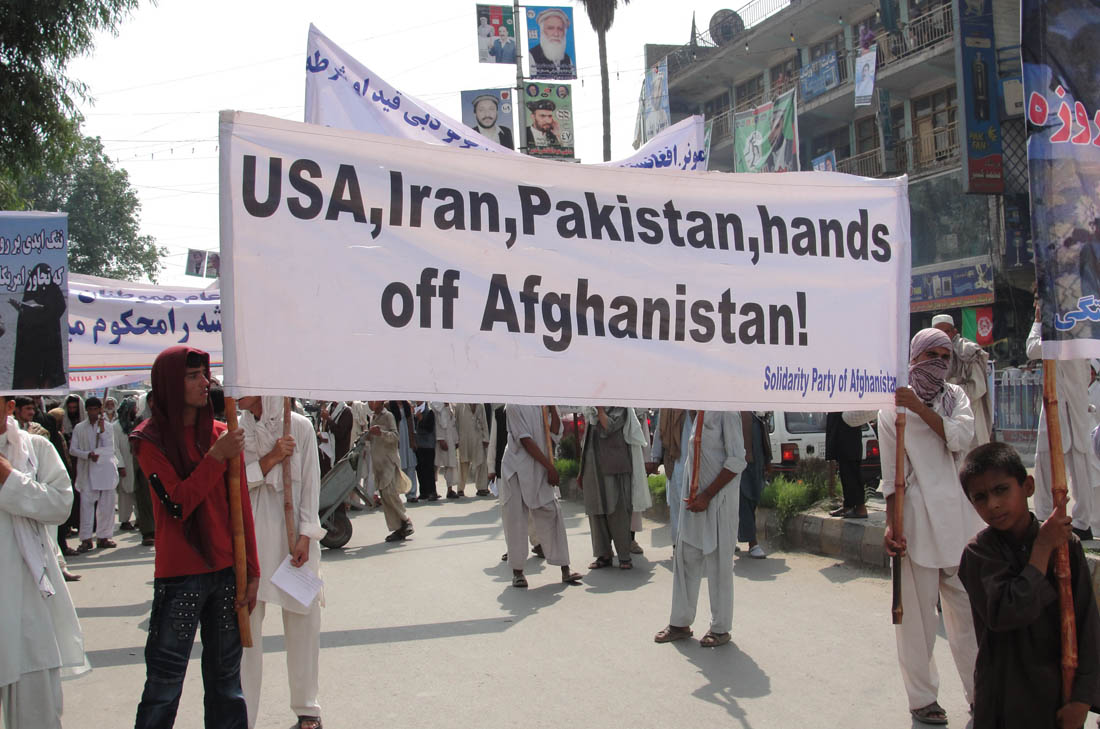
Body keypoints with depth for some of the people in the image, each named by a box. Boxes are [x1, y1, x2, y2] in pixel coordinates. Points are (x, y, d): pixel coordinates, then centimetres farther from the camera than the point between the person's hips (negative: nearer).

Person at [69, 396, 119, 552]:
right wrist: (88, 455, -12)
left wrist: (102, 431, -8)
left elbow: (110, 449, 1)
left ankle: (103, 537, 8)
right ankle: (86, 539, -6)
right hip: (87, 472, -1)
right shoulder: (79, 428, 10)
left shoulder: (108, 427, 11)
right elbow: (72, 450, 5)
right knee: (86, 503, -9)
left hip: (105, 470, 1)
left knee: (107, 505, 0)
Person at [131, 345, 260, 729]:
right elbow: (178, 503, -15)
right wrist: (217, 457, -16)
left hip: (226, 570, 4)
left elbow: (242, 507, 7)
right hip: (179, 576, -3)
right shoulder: (150, 439, -4)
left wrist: (251, 571, 4)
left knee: (225, 676, 10)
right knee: (165, 683, 0)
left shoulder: (222, 434, 6)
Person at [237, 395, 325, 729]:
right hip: (249, 535, 1)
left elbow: (310, 483, 0)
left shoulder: (299, 426, 0)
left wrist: (305, 536, -6)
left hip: (293, 535, -1)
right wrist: (270, 459, -14)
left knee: (302, 620, 6)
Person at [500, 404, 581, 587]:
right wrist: (550, 466, -13)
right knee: (515, 519, 0)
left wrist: (552, 407, -5)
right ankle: (517, 571, 9)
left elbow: (555, 434, -1)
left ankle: (565, 569, 4)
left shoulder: (543, 407, 9)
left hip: (540, 472, 5)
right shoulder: (515, 406, -8)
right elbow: (525, 440, -13)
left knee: (551, 516, 1)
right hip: (517, 470, -5)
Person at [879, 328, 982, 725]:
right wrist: (891, 525, -8)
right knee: (917, 614, 2)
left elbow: (961, 437, -9)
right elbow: (892, 476, -2)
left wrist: (919, 407, -13)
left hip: (960, 517, 3)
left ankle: (980, 694, 20)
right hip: (918, 518, -3)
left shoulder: (955, 396, 12)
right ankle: (922, 697, 15)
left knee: (968, 610, 8)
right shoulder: (893, 408, 1)